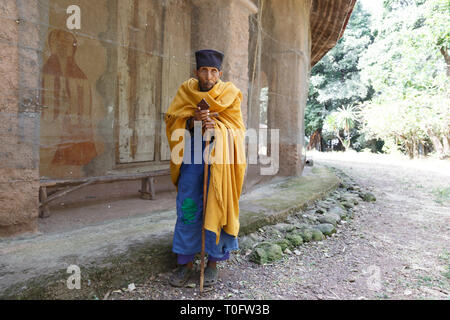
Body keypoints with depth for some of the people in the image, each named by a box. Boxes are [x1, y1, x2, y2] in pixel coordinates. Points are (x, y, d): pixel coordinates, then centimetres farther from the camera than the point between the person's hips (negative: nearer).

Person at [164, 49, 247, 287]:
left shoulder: (230, 94, 1)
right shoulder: (186, 91, 6)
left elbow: (236, 129, -1)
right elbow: (171, 120, 3)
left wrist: (215, 126, -20)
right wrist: (191, 121, -17)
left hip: (220, 155, -1)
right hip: (192, 153, 2)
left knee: (217, 205, 0)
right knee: (188, 205, 1)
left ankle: (213, 261, 15)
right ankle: (186, 262, 13)